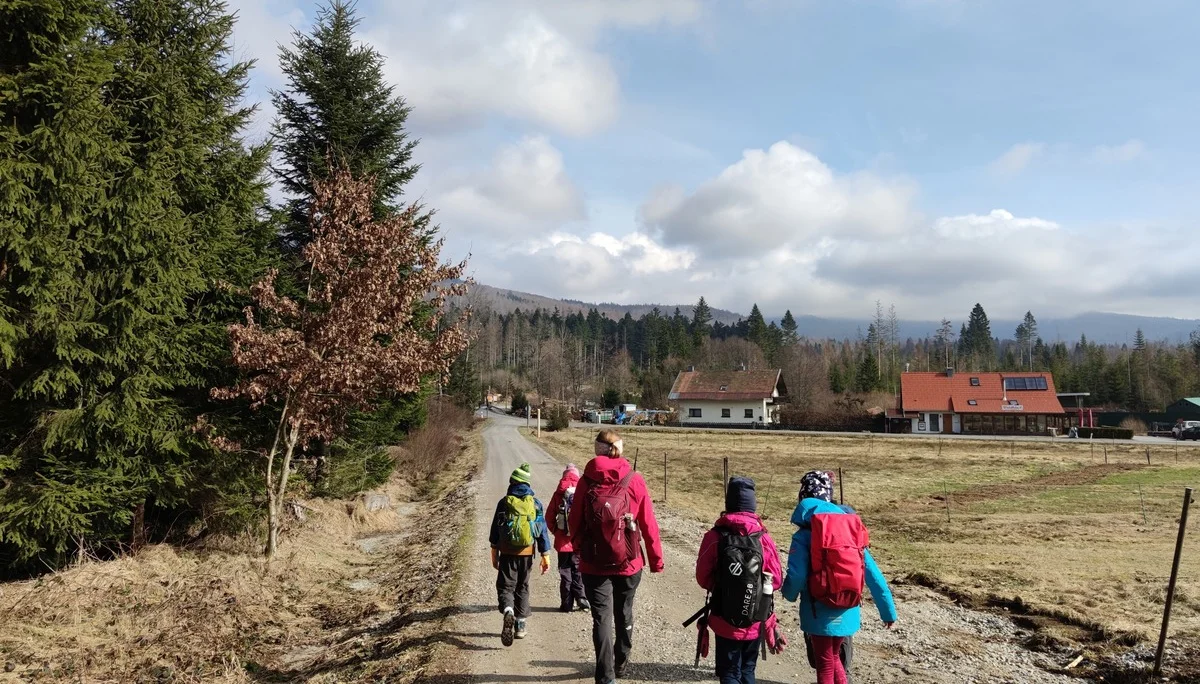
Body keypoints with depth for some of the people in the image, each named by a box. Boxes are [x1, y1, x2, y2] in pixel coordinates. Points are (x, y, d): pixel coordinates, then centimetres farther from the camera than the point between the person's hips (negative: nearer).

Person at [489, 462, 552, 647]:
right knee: (522, 588, 16)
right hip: (527, 553, 2)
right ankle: (520, 625, 20)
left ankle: (508, 613, -28)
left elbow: (495, 529, 0)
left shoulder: (504, 503, -3)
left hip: (507, 553, -2)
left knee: (505, 586, 1)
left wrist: (494, 553, 9)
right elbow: (542, 530, 0)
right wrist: (545, 555, 4)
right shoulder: (535, 504, 1)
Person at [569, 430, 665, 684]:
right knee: (624, 614, 21)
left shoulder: (586, 481, -7)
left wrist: (578, 548, 16)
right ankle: (620, 663, 39)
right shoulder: (634, 481, -7)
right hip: (628, 562, 2)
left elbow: (575, 521, -1)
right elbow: (648, 523, -5)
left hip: (594, 563, -1)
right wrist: (656, 559, 5)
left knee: (601, 618, 4)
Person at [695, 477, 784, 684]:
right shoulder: (764, 538, -11)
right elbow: (777, 580, -3)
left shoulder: (715, 537, -13)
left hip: (725, 622, -2)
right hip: (757, 622, 2)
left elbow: (703, 578, -6)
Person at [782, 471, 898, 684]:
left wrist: (789, 593, 5)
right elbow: (873, 574, 2)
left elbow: (796, 576, -18)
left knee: (825, 666, 13)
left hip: (820, 615, -5)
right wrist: (888, 610, 11)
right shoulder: (852, 529, 2)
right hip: (848, 614, 5)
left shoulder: (804, 535, -12)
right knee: (834, 658, 27)